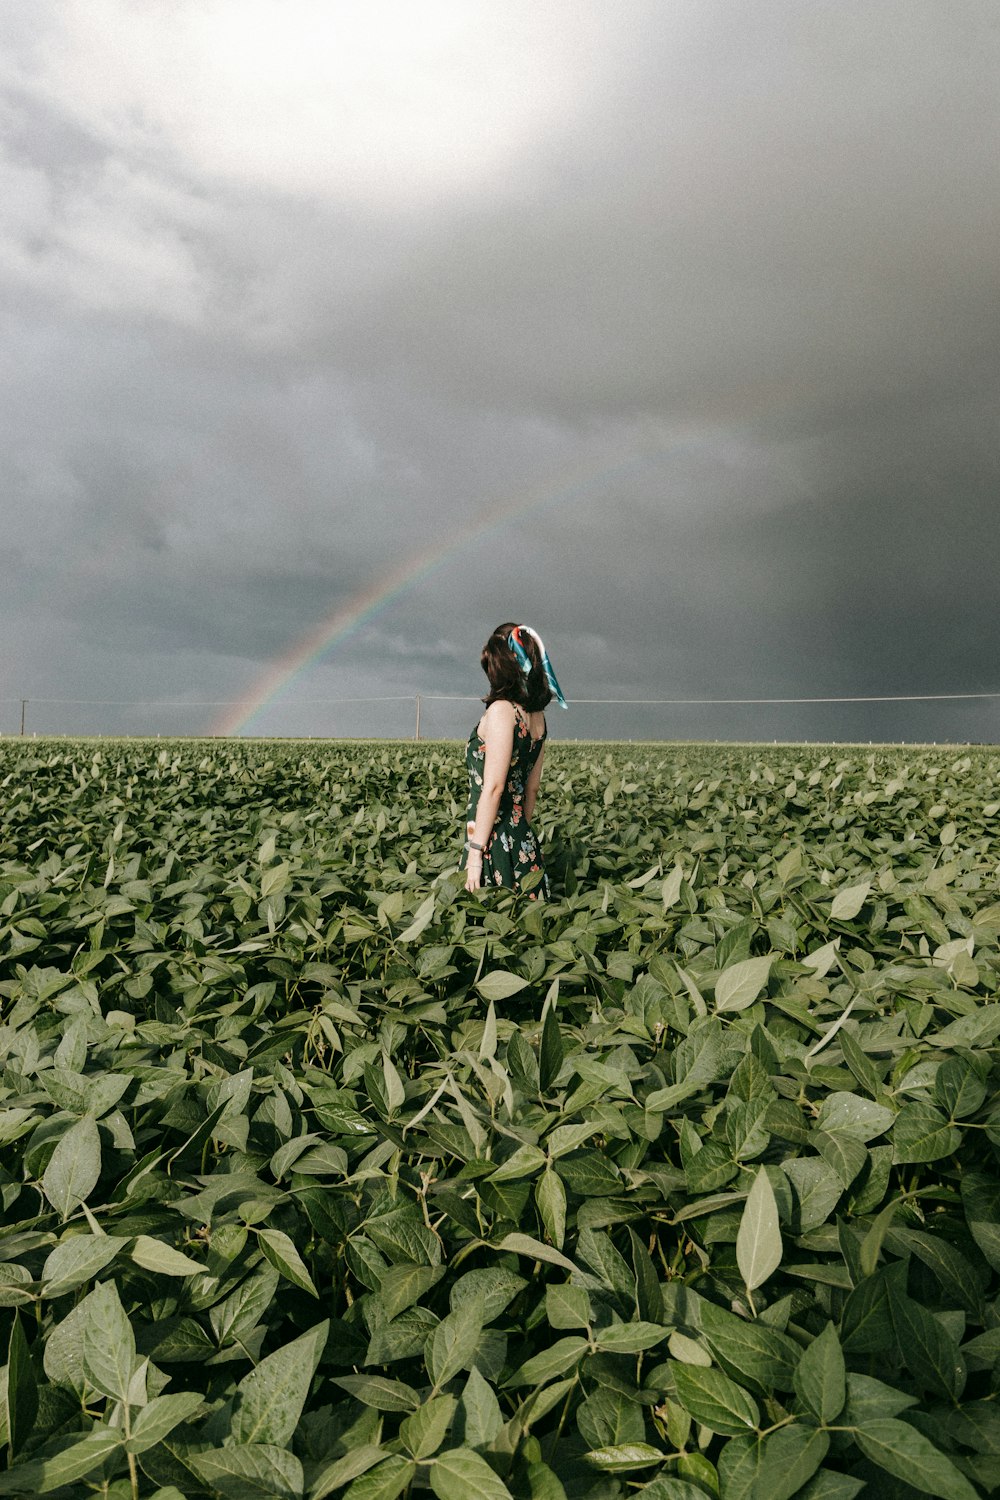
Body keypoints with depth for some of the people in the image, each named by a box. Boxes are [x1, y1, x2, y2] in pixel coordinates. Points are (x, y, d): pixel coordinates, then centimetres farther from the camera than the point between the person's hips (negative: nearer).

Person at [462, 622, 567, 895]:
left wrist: (475, 853, -15)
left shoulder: (501, 710, -13)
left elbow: (493, 786, -17)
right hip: (523, 844, 8)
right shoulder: (537, 715, 10)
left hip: (495, 842, -8)